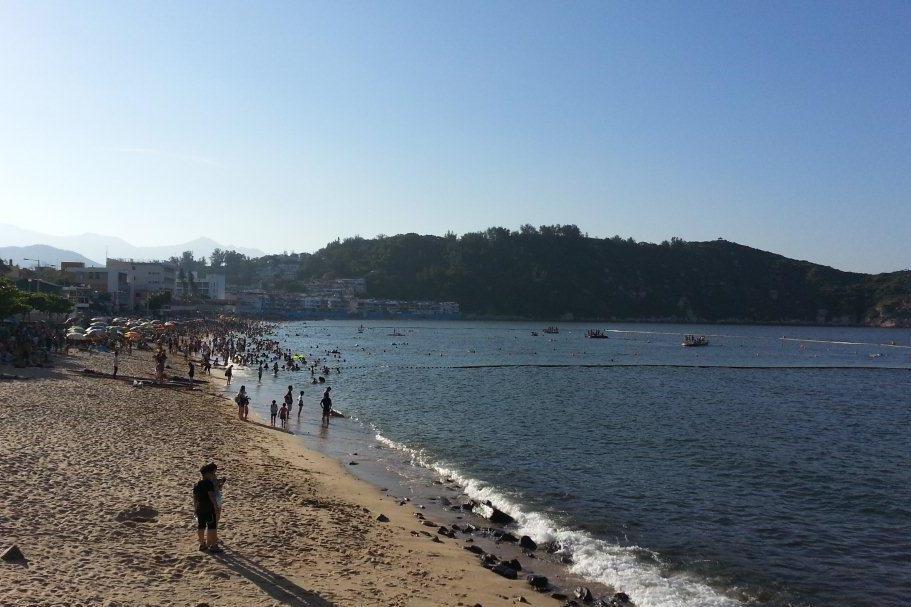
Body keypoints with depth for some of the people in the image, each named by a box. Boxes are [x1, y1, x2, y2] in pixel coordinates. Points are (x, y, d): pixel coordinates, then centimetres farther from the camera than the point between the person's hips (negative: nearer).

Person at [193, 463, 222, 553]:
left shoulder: (196, 484, 9)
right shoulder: (209, 483, -16)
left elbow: (195, 498, 15)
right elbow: (212, 496, -21)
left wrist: (195, 508, 24)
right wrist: (216, 506, -19)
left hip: (200, 509, 8)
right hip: (209, 508, -8)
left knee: (201, 526, 14)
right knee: (211, 527, -1)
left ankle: (202, 544, 24)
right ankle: (212, 546, 2)